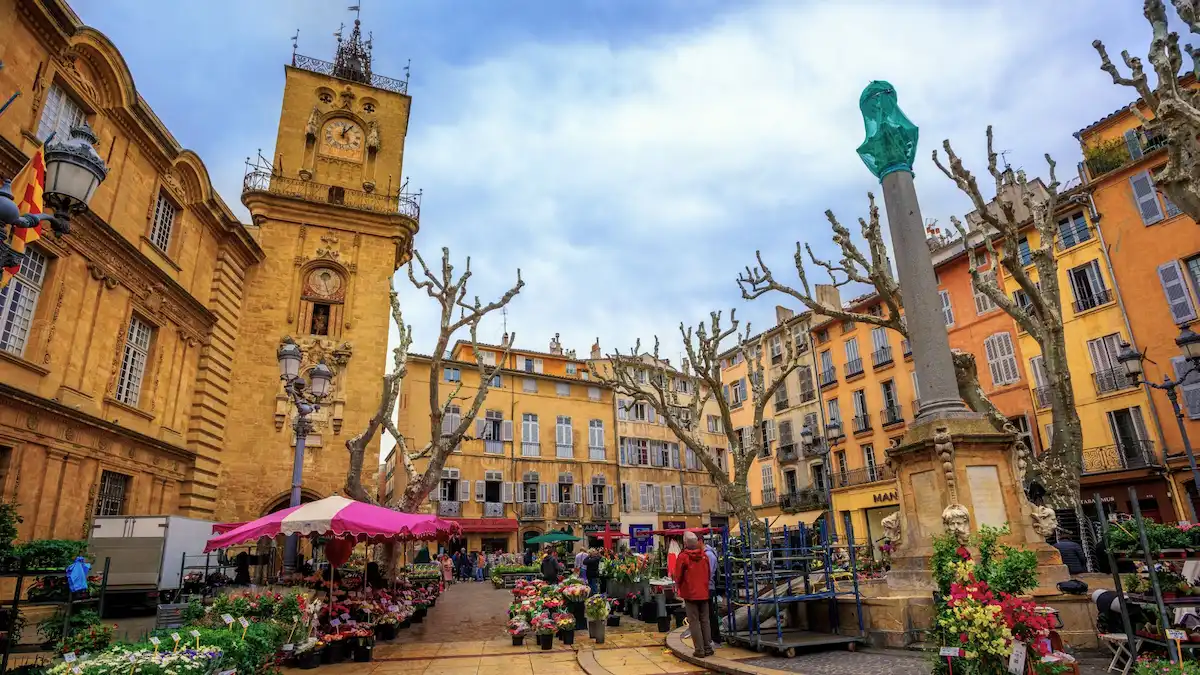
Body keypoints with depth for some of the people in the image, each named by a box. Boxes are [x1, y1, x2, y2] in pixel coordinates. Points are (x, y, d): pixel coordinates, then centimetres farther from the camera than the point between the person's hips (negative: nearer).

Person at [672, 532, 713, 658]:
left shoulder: (683, 557, -13)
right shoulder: (704, 556, 2)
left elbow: (678, 577, -7)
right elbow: (709, 574, 12)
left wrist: (677, 588, 12)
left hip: (690, 594, -4)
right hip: (704, 593, 4)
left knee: (694, 622, 1)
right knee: (705, 621, 12)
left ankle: (699, 650, 0)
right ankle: (708, 648, 15)